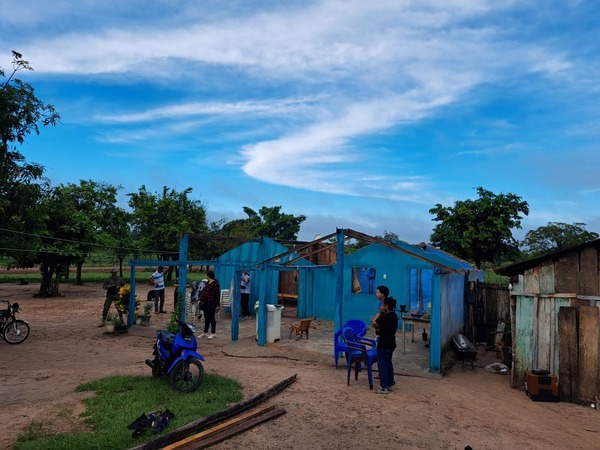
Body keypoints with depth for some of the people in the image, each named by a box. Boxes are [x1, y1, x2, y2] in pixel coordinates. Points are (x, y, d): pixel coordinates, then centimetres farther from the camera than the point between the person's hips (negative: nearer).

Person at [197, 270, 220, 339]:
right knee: (206, 318, 14)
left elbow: (217, 295, -15)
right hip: (206, 302, 8)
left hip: (212, 303, -8)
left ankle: (213, 333, 11)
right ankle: (205, 332, 23)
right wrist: (201, 299, 14)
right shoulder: (207, 283, 11)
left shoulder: (215, 284, -15)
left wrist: (218, 305, -15)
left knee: (211, 318, 0)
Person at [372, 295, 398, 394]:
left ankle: (384, 387, 4)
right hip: (391, 343, 9)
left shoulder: (385, 316, -23)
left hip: (384, 344, -9)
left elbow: (374, 324, -17)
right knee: (388, 363, 18)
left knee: (382, 364, -1)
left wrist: (380, 313, -13)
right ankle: (390, 384, 26)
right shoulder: (394, 315, 7)